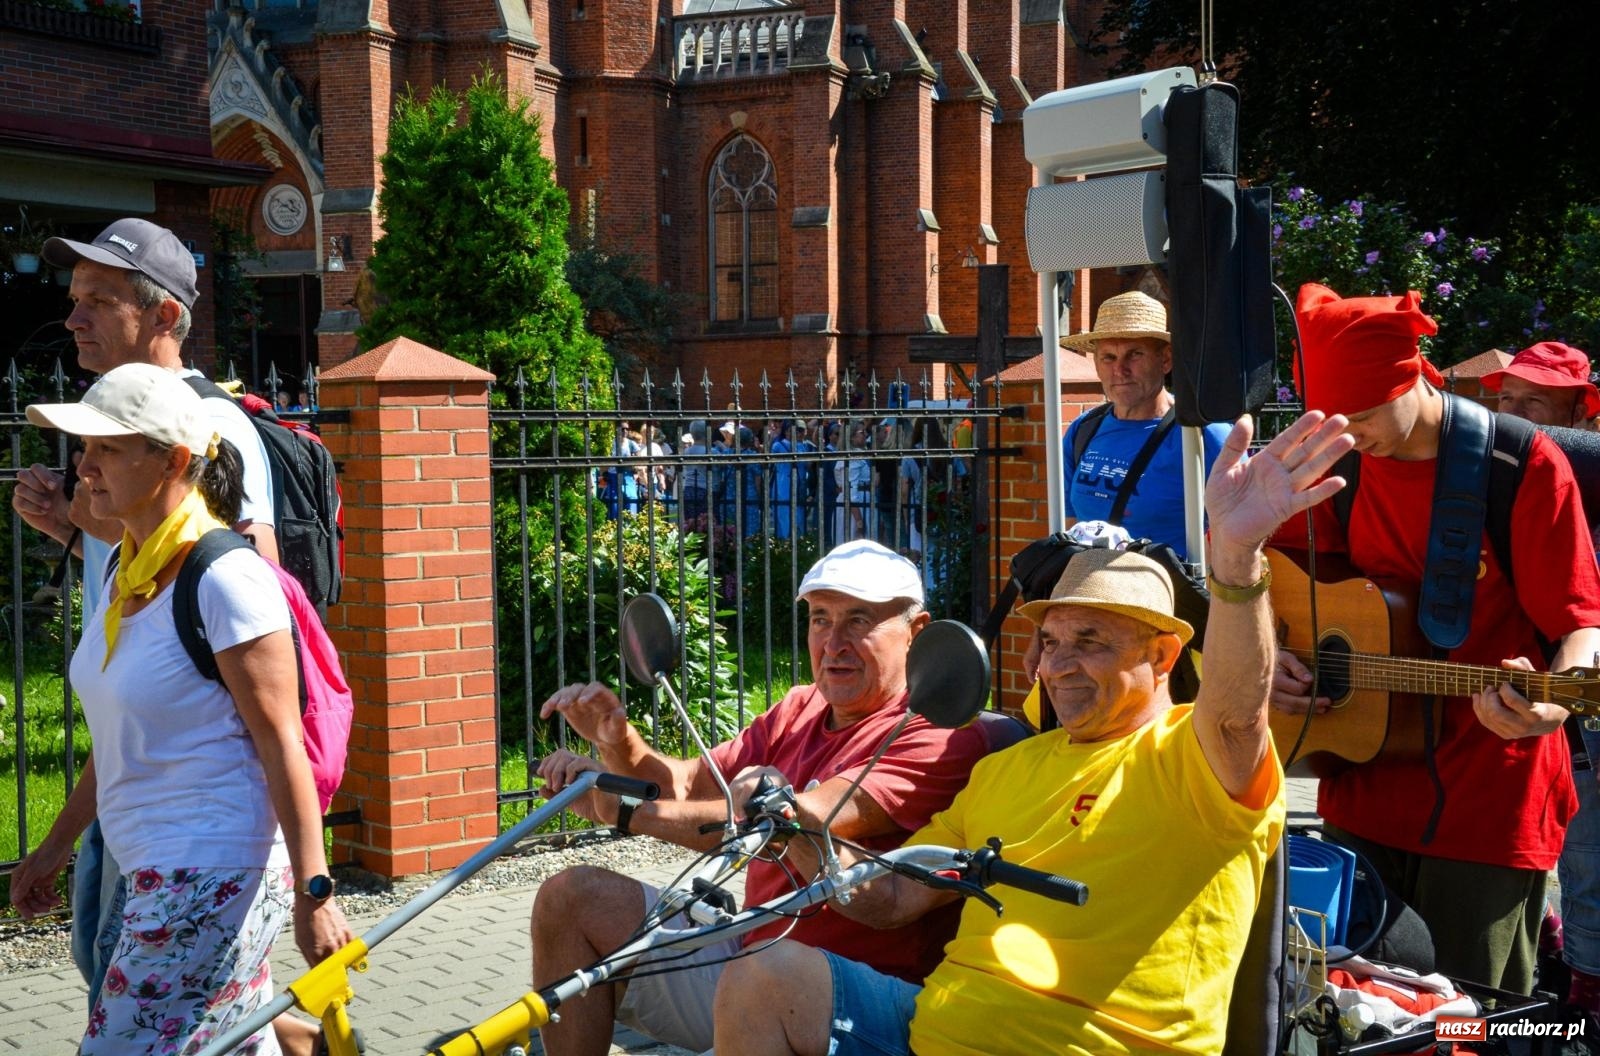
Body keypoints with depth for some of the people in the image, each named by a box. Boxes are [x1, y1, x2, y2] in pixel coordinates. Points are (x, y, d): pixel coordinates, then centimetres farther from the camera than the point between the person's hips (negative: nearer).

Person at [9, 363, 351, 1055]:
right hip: (157, 873, 9)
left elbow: (281, 745, -17)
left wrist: (314, 893, -17)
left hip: (213, 880, -9)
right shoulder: (127, 574, 9)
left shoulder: (224, 579, -16)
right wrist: (59, 842, 24)